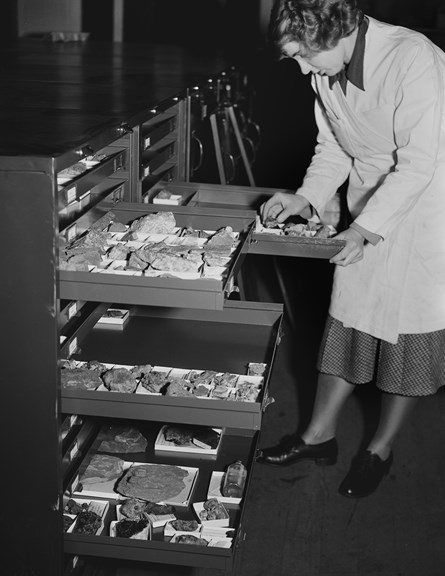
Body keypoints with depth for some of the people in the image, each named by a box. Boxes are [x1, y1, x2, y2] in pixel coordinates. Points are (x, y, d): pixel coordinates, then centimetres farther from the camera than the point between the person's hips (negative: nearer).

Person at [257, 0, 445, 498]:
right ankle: (320, 436, 23)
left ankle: (381, 448, 20)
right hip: (368, 208, 6)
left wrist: (363, 229, -29)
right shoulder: (326, 72, -4)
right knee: (347, 321, 10)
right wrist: (307, 197, -6)